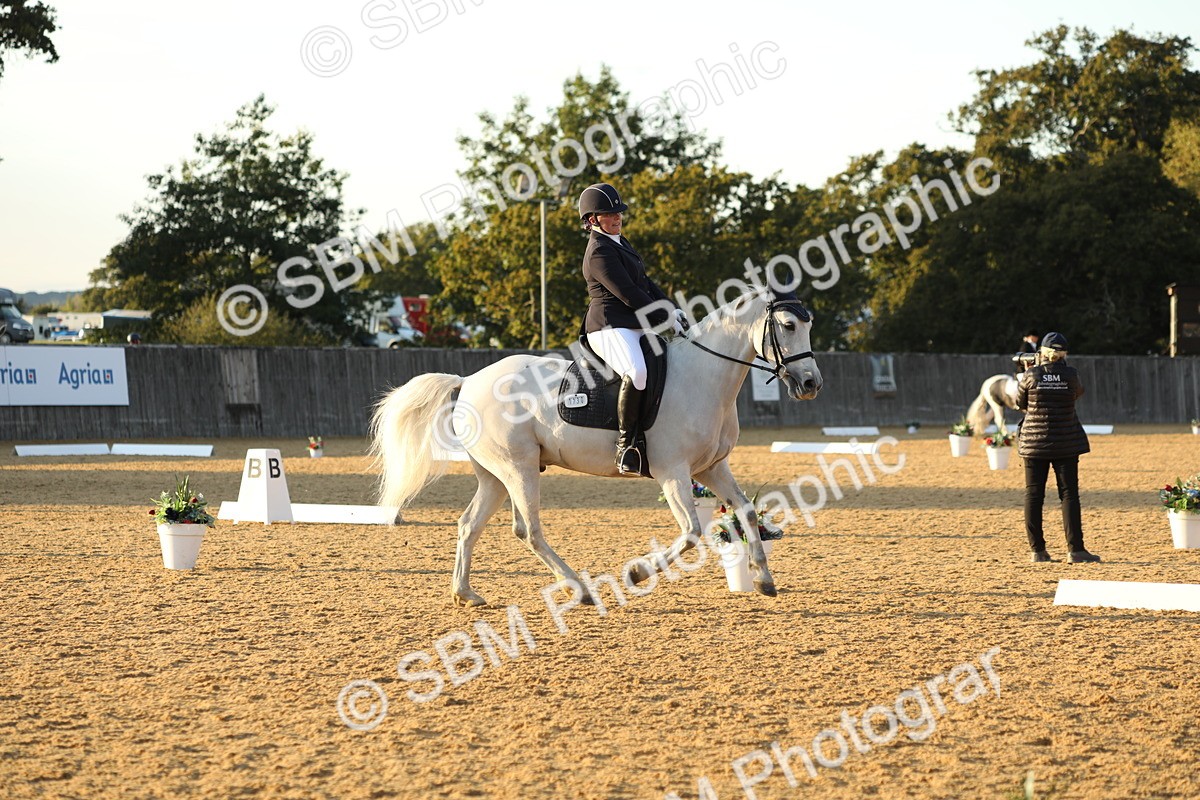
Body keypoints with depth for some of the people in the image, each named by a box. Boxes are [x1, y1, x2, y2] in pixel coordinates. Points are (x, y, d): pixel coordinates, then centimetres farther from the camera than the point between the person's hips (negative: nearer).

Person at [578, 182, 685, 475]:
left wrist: (672, 309, 8)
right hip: (610, 327, -11)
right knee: (636, 373, -36)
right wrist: (666, 319, -12)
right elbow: (629, 295, -17)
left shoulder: (619, 243, 20)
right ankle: (625, 445, -32)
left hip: (635, 326, 11)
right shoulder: (600, 252, -12)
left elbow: (645, 282, 22)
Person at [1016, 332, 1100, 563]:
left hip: (1034, 443, 0)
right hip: (1066, 444, 0)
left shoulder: (1031, 375, -7)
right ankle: (1075, 549, -4)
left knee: (1033, 495, 7)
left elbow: (1020, 403, 7)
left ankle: (1037, 550, 5)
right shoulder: (1071, 375, -7)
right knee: (1069, 494, 2)